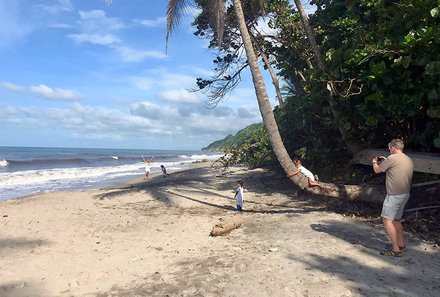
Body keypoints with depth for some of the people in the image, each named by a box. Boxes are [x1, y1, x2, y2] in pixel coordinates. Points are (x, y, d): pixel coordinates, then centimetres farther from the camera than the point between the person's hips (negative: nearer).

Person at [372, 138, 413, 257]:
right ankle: (401, 244, 27)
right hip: (405, 194, 9)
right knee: (396, 220, 20)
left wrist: (374, 162, 16)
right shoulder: (409, 160, 12)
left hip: (394, 195, -9)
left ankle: (395, 249, -5)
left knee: (387, 220, -6)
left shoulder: (392, 158, -14)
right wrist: (385, 161, 24)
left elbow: (377, 170, -4)